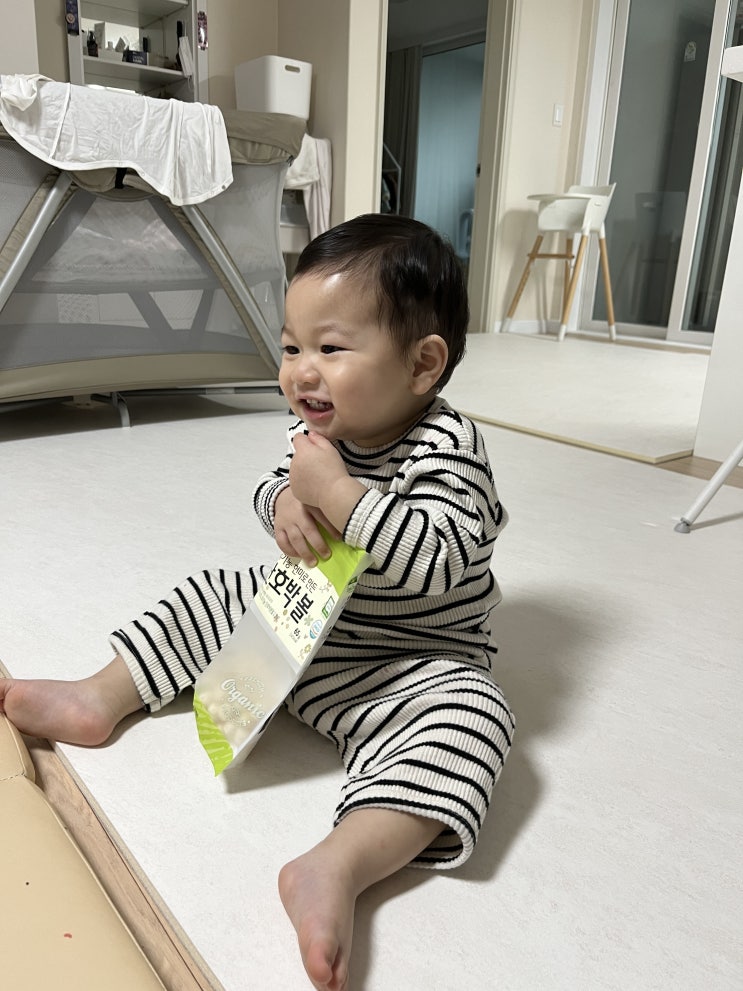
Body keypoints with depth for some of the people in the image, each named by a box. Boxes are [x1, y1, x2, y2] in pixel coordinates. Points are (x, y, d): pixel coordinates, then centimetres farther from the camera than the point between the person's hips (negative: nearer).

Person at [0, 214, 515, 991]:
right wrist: (287, 501, -18)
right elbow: (270, 488, 7)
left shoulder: (447, 452, -24)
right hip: (303, 622, 7)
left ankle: (339, 866, -46)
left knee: (470, 718, -34)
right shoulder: (323, 429, -4)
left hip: (414, 663, -6)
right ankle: (103, 697, 18)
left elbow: (431, 565, -35)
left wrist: (336, 490, -36)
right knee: (212, 597, 10)